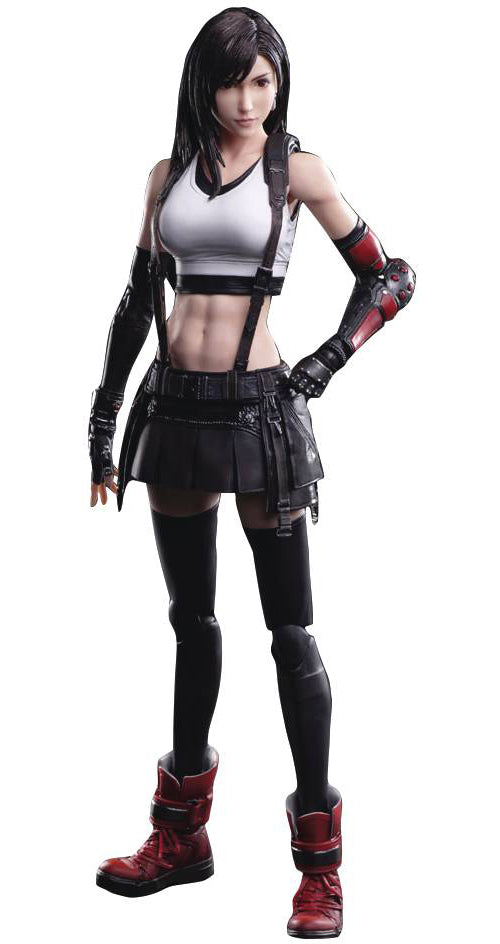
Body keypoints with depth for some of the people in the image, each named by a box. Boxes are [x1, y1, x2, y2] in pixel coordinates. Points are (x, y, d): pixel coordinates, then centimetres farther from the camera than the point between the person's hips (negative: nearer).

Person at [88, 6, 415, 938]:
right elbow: (139, 297, 15)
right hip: (174, 405, 5)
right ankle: (182, 834, 28)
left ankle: (320, 863, 7)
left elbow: (387, 278, 0)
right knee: (191, 617, 14)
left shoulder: (294, 170, -1)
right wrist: (104, 411, 13)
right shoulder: (170, 173, 11)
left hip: (256, 407, -5)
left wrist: (325, 364, -10)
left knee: (290, 631, -2)